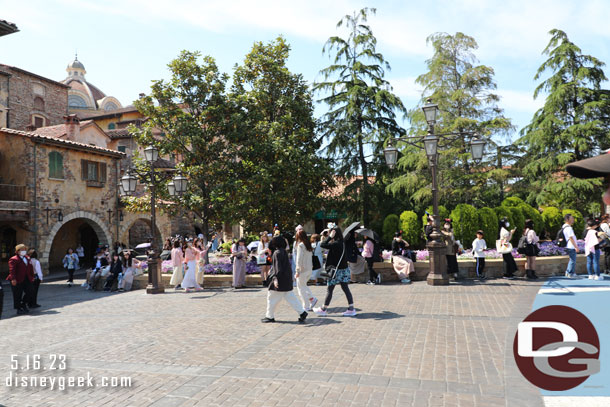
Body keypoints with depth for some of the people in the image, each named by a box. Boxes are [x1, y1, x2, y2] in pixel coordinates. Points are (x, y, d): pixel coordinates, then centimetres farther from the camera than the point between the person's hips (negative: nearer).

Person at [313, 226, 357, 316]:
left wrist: (330, 237, -13)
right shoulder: (342, 243, 5)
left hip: (336, 271, -8)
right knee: (346, 289, 8)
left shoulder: (336, 244, -20)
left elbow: (322, 245, -21)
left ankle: (323, 309, 16)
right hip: (344, 269, 8)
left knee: (329, 290, 4)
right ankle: (351, 309, 8)